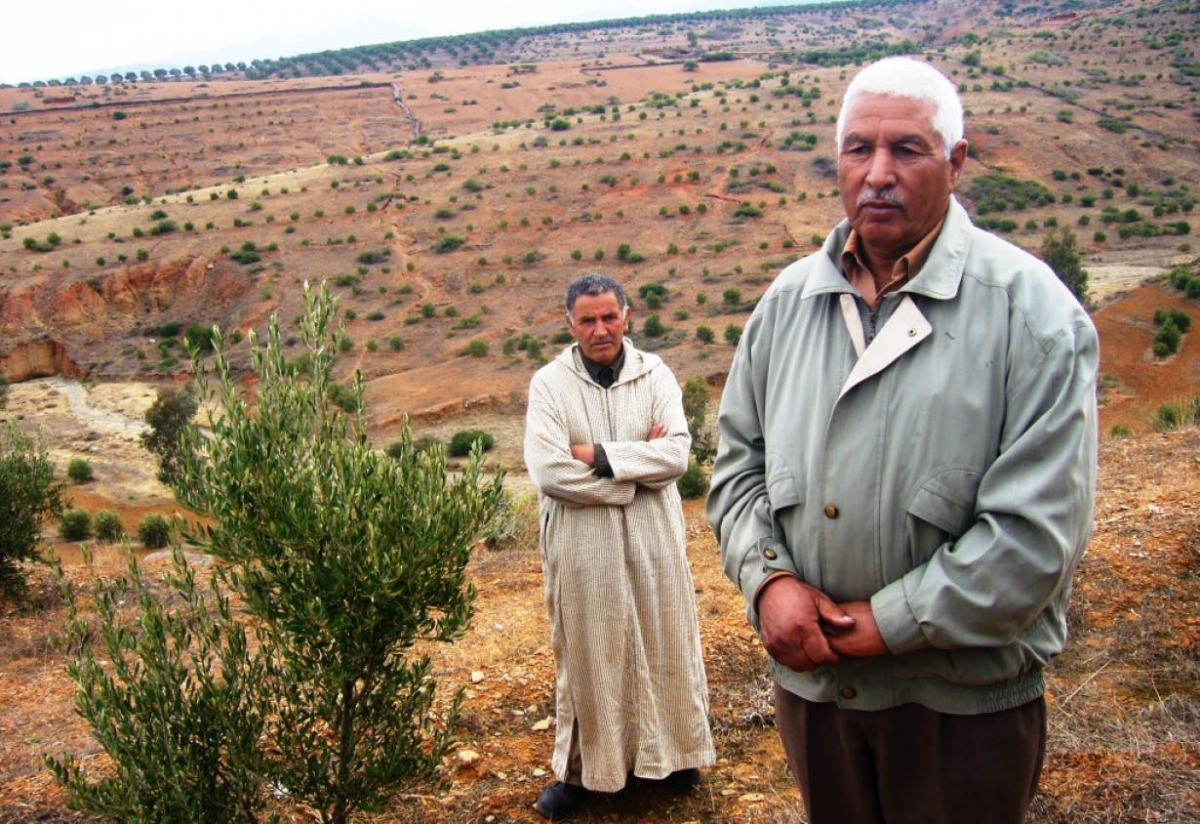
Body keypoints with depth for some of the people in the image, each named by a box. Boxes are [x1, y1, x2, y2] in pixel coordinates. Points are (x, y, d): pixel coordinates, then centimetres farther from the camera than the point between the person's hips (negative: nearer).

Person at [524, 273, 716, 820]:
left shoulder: (655, 374, 0)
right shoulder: (550, 383, -6)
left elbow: (677, 453, -11)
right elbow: (547, 471, -17)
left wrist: (601, 457, -18)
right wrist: (638, 468, -13)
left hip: (653, 539, 2)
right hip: (583, 545, -2)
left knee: (662, 645, 15)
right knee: (587, 653, 10)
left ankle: (667, 751, 36)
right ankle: (581, 768, 28)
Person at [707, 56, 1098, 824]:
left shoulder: (1030, 310, -12)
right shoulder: (790, 299, 3)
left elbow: (1039, 532, -18)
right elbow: (740, 460, 7)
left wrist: (885, 623, -16)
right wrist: (769, 578, -10)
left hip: (965, 697, -4)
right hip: (810, 679, 4)